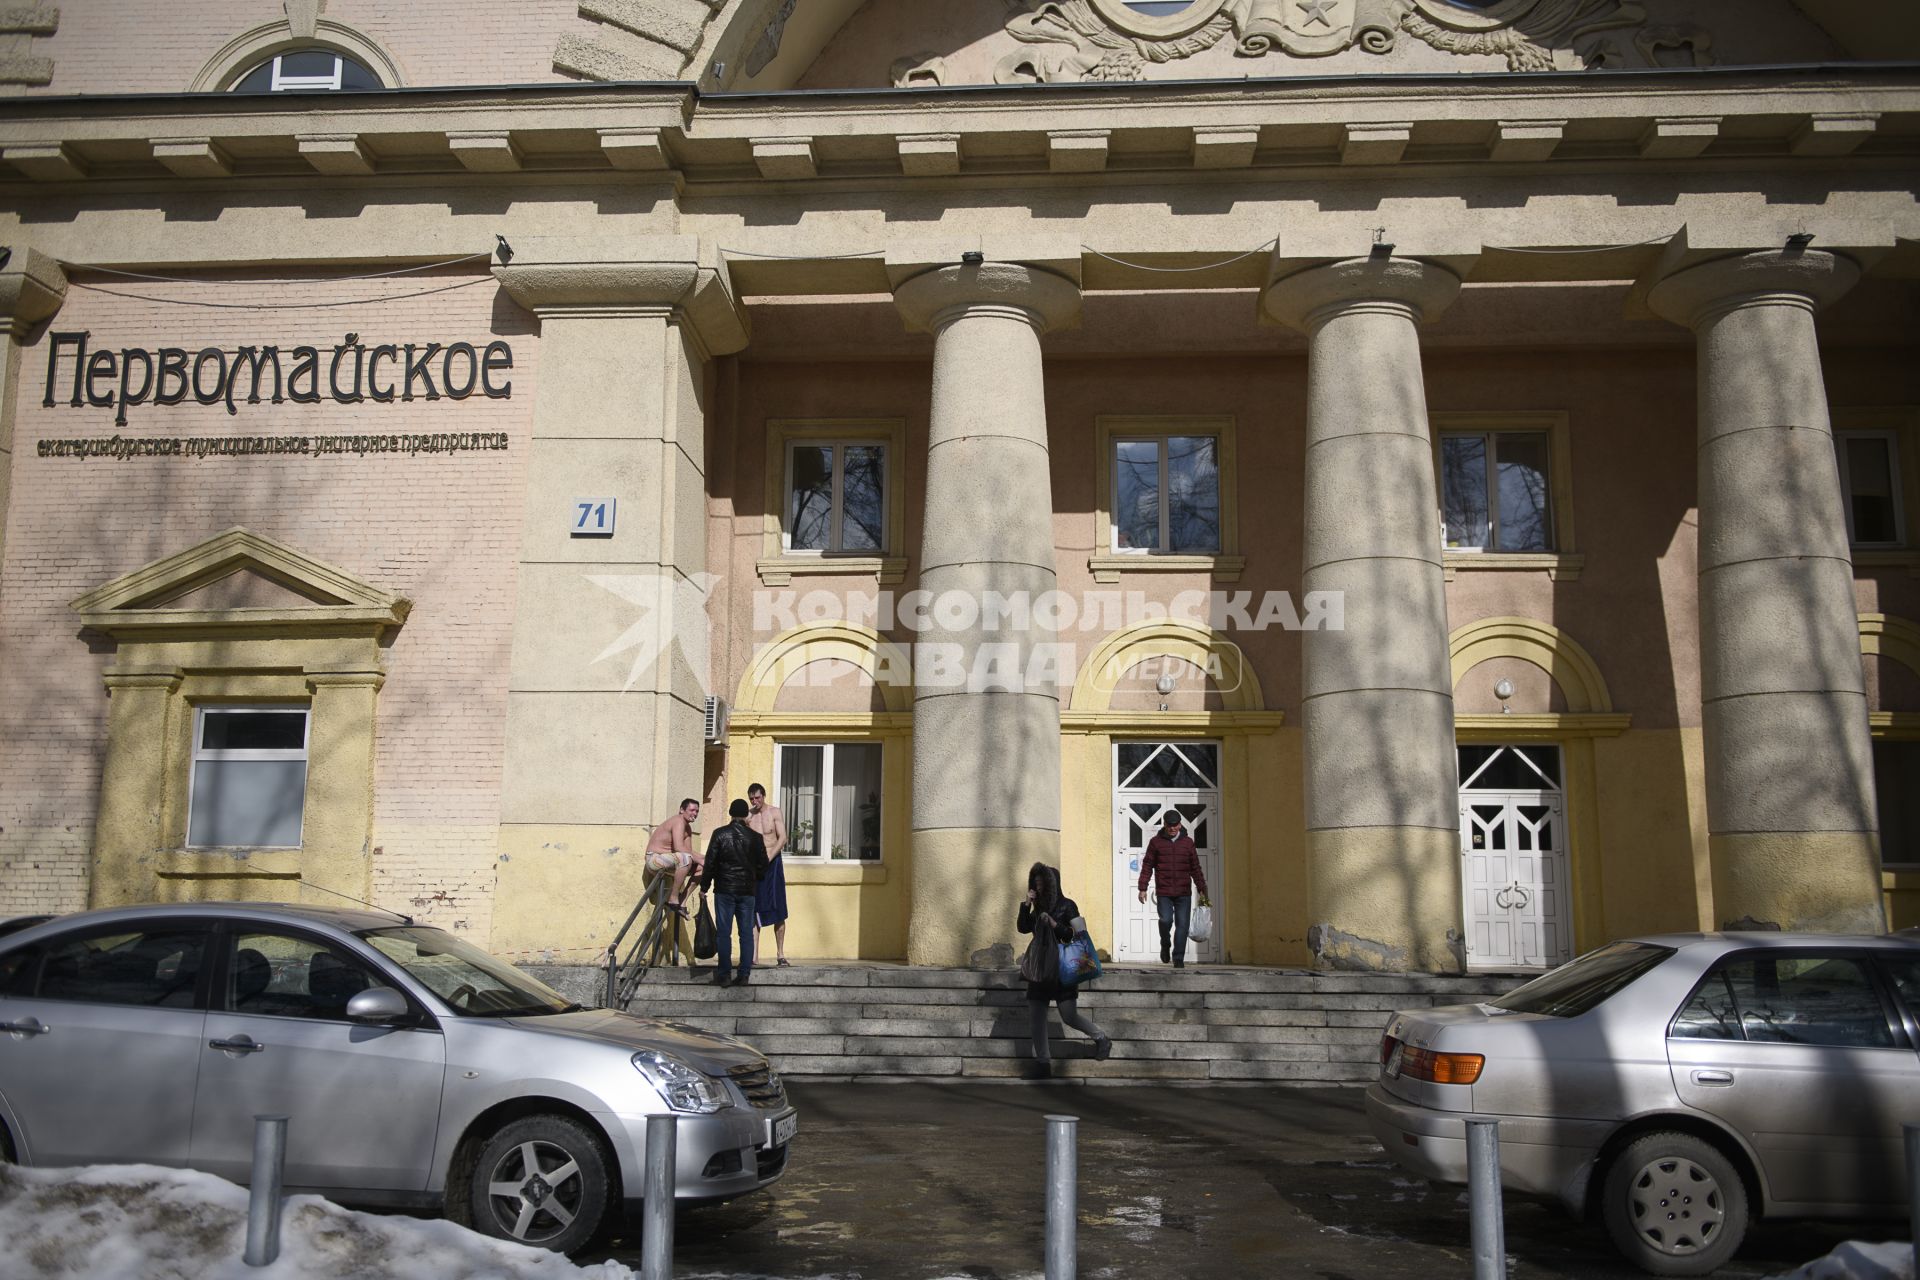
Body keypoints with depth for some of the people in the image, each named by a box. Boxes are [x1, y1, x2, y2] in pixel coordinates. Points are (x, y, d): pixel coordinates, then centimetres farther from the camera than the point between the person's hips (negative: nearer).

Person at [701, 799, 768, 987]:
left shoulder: (720, 834, -5)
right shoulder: (755, 837, 2)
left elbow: (710, 863, -5)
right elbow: (762, 866, 7)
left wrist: (705, 885, 5)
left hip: (724, 890, -2)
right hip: (747, 891, 2)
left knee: (724, 933, 2)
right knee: (746, 933, 6)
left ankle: (724, 975, 0)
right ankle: (744, 975, 4)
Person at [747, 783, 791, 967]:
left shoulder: (775, 812, 0)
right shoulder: (747, 815, 5)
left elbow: (783, 838, -8)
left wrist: (768, 857, -18)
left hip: (773, 863, -2)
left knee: (778, 912, -1)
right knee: (753, 911, -1)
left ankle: (780, 955, 3)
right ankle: (753, 956, 0)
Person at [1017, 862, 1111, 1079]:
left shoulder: (1067, 906, -4)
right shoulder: (1038, 908, 14)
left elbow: (1077, 935, -10)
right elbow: (1022, 927, 5)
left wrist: (1053, 924, -18)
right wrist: (1026, 904, -5)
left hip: (1062, 967, -6)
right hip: (1040, 968, 6)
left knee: (1069, 1016, -11)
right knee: (1035, 1017, 2)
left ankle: (1102, 1039, 14)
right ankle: (1043, 1062, 10)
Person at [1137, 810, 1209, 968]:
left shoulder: (1187, 842, 10)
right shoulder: (1156, 842, 6)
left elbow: (1195, 868, 13)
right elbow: (1147, 866, 6)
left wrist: (1202, 890, 11)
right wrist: (1142, 888, 0)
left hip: (1184, 893, 2)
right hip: (1164, 892, -2)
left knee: (1182, 924, -2)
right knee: (1166, 920, -16)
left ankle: (1178, 958, 9)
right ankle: (1165, 945, 14)